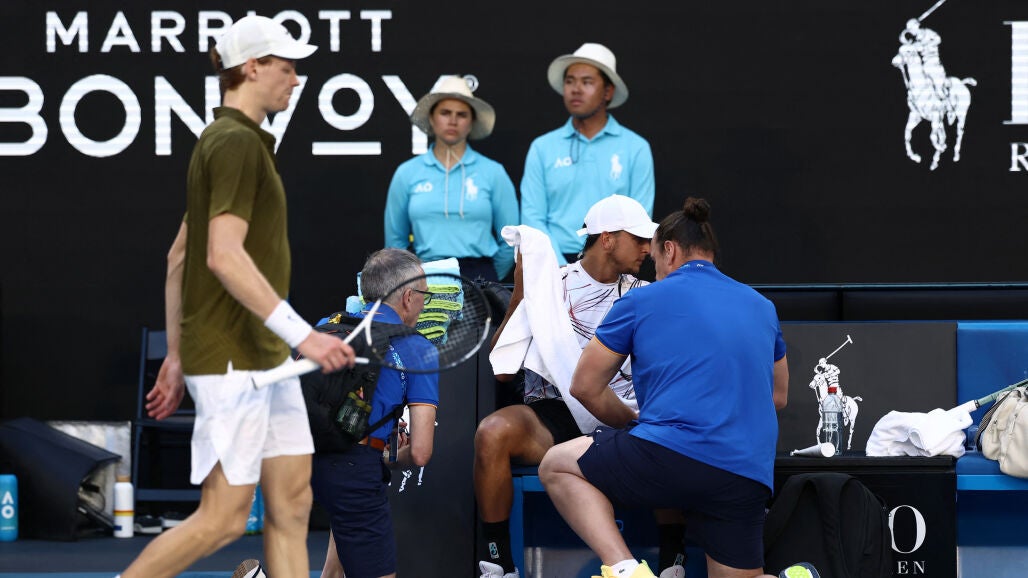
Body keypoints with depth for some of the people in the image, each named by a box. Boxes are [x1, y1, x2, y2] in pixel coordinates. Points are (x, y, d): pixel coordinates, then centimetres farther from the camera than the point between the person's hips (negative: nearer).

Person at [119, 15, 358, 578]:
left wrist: (176, 356, 22)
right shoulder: (236, 142, -14)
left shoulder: (241, 142, 16)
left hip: (265, 359, 10)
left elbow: (178, 256, 20)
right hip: (231, 359, -10)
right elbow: (224, 256, -24)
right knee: (223, 517, -5)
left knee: (292, 500, 7)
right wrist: (302, 334, -27)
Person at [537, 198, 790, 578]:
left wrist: (632, 421, 28)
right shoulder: (761, 307, 20)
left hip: (673, 453, -5)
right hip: (750, 478, 5)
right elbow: (777, 397, 32)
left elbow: (584, 388, 12)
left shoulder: (642, 300, 7)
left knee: (556, 465, 15)